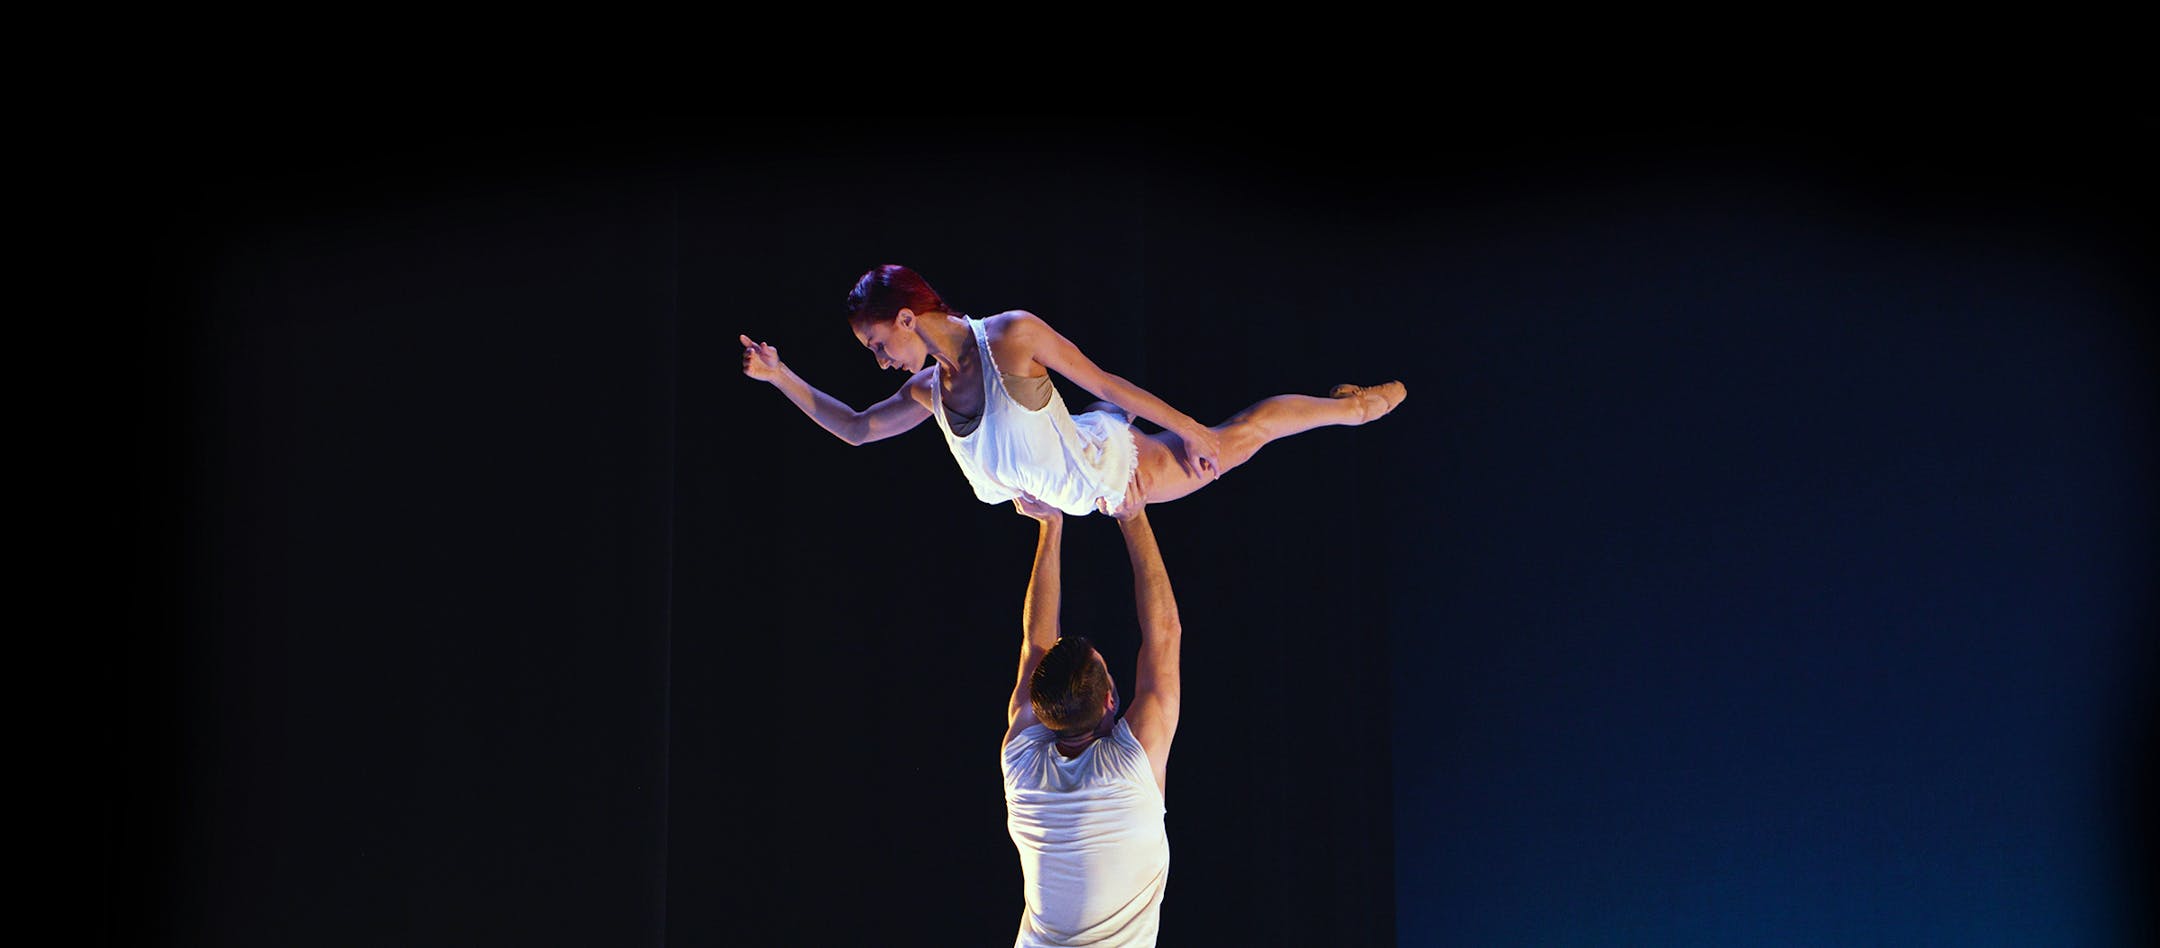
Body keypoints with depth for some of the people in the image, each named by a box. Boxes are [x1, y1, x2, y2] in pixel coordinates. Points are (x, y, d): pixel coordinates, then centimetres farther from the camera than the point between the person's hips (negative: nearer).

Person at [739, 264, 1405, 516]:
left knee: (1232, 440, 11)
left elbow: (1105, 384, -22)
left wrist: (1190, 430, -12)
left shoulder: (1013, 336, -32)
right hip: (1069, 499, 5)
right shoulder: (927, 391, -10)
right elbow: (854, 428, 5)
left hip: (1111, 466, -5)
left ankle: (1347, 407, 36)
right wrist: (779, 376, -5)